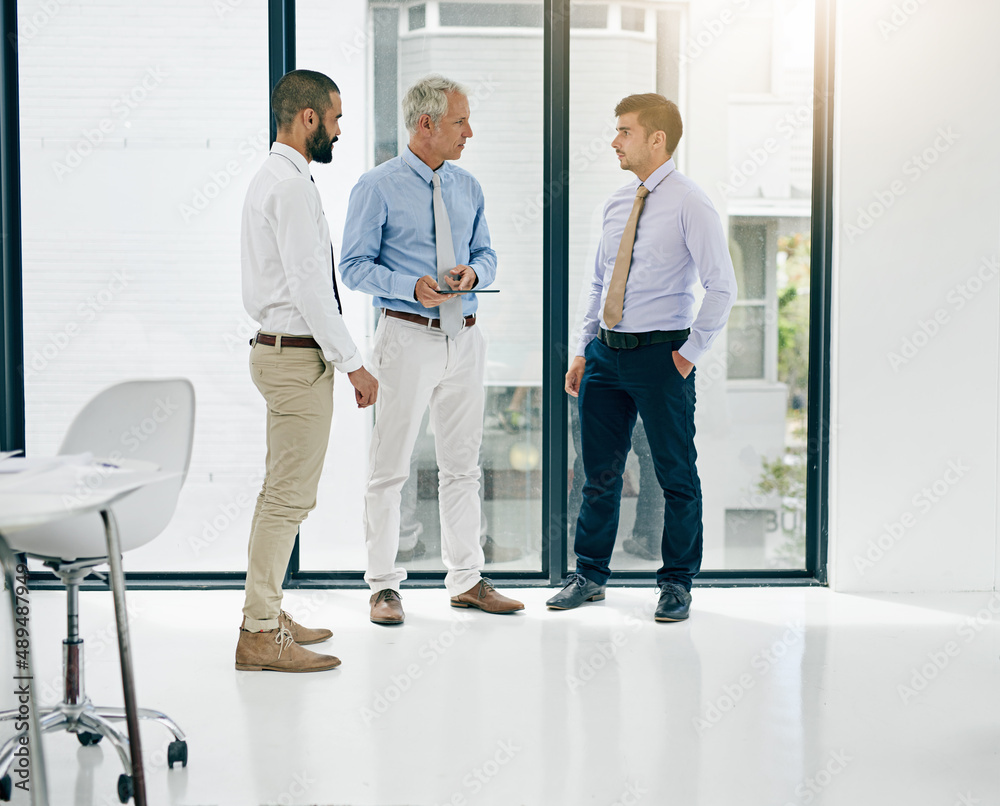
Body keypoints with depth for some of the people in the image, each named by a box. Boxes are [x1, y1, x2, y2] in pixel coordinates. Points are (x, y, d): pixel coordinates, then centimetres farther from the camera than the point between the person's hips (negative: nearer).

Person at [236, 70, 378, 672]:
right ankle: (261, 635, -2)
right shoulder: (292, 186, -16)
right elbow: (309, 285, -22)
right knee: (290, 498, -7)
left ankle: (268, 615, 27)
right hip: (299, 356, -11)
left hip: (277, 346, 11)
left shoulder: (271, 179, 17)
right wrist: (353, 363, -18)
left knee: (280, 493, 17)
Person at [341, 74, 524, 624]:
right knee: (389, 465, -1)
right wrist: (412, 286, -21)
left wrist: (473, 271, -6)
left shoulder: (467, 187, 12)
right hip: (408, 336, -6)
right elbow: (355, 266, -7)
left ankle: (467, 580, 22)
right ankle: (383, 586, 9)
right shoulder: (378, 187, -6)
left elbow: (486, 253, 18)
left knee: (462, 463, 12)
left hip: (464, 336, 6)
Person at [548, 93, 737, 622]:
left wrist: (691, 351, -12)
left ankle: (677, 583, 19)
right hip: (606, 353, 6)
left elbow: (722, 287, -12)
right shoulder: (616, 203, 11)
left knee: (675, 473, 5)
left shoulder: (689, 204, -10)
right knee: (600, 470, 13)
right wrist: (583, 349, 13)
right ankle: (590, 575, 26)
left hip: (660, 354, -6)